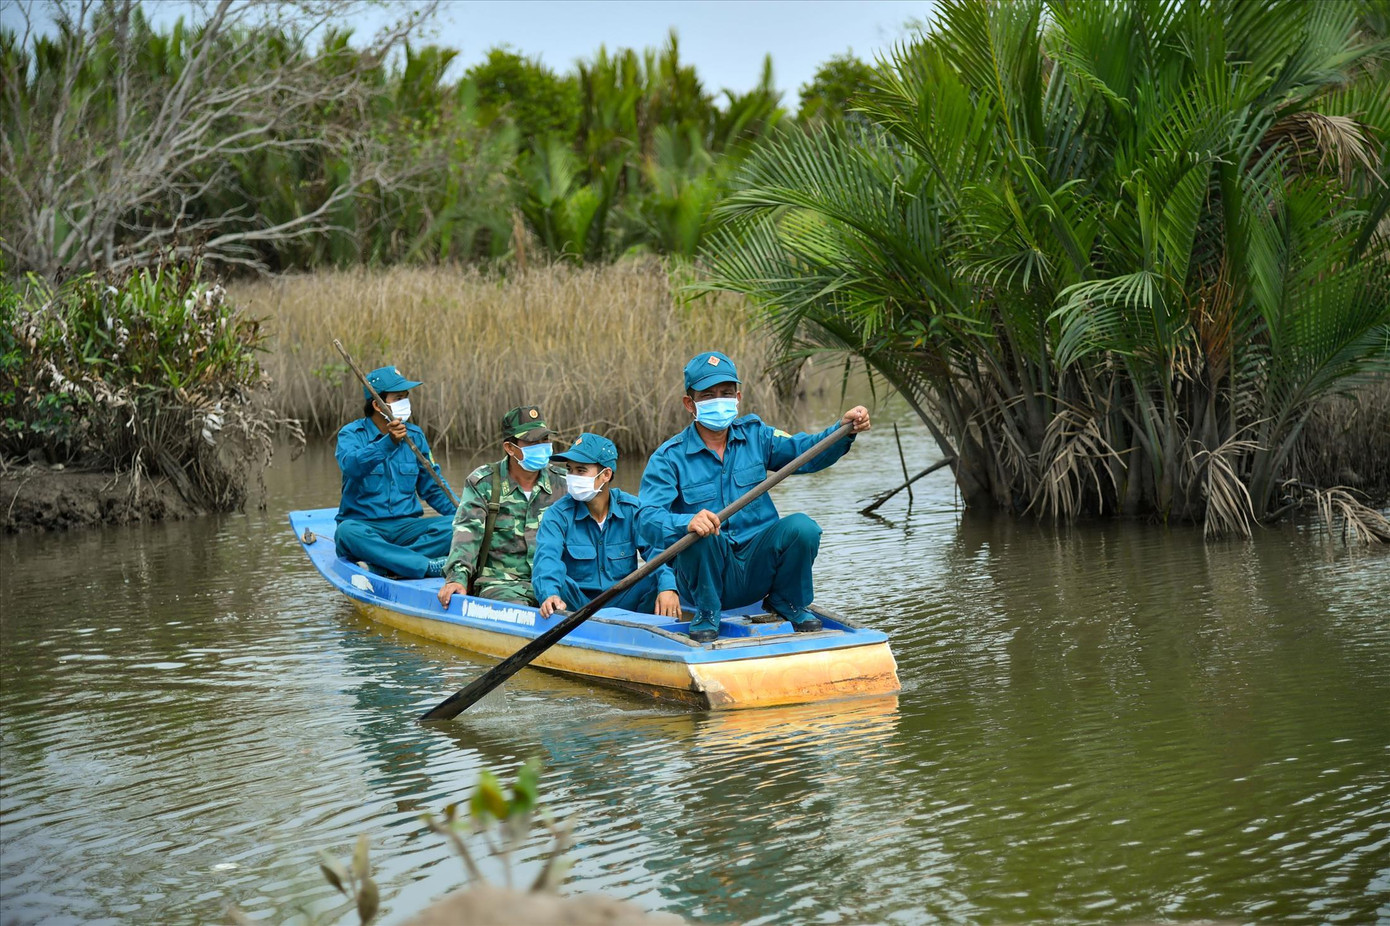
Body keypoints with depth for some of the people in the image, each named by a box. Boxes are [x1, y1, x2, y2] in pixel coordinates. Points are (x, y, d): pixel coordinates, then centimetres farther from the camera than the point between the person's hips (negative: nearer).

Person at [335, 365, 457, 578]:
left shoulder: (414, 435, 13)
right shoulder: (351, 434, 0)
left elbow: (433, 488, 18)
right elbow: (352, 465, -23)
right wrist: (389, 442, -37)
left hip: (406, 528, 4)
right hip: (365, 525, -4)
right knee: (347, 532, -38)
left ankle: (383, 564, -34)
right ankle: (431, 567, -43)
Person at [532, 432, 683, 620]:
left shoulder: (633, 510, 0)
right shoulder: (557, 515, -4)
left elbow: (656, 549, -14)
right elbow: (547, 557, -22)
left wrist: (668, 587, -37)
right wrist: (549, 594, -45)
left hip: (622, 604, 1)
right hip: (577, 603, -1)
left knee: (660, 581, -24)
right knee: (559, 584, -31)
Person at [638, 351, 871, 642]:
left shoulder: (754, 436, 7)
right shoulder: (669, 458, -6)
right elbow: (647, 519, -20)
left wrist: (845, 430, -26)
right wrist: (687, 523, -41)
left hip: (756, 570, 3)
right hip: (707, 575, -3)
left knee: (802, 527, -23)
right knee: (698, 532, -33)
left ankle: (788, 603, 4)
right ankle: (706, 616, -9)